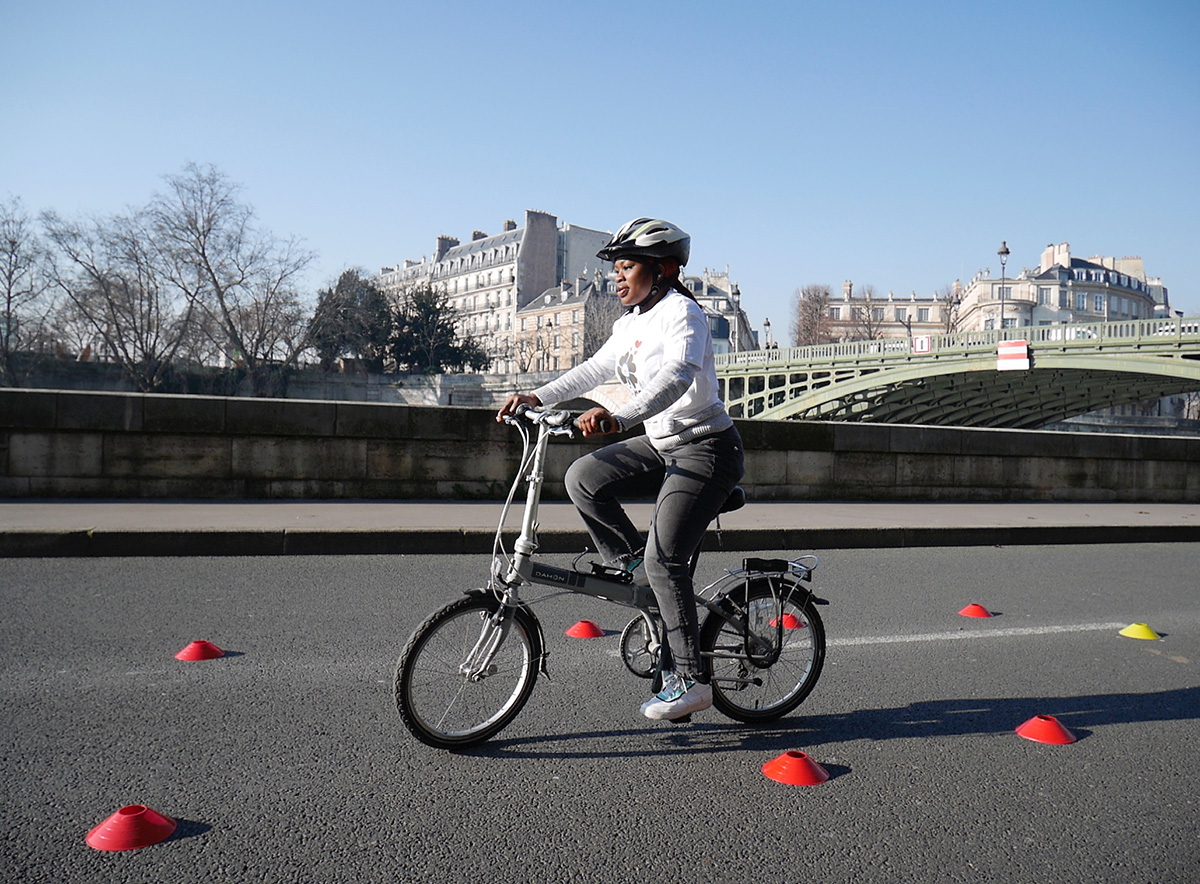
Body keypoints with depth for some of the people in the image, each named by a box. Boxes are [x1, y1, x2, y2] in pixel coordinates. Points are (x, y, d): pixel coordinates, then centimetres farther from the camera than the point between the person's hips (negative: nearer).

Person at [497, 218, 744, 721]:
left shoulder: (680, 311, -16)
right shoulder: (631, 323, 13)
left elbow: (679, 374, -34)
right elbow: (595, 369, 15)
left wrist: (619, 418, -48)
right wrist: (538, 397, 3)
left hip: (706, 449, -9)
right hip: (662, 445, 9)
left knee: (663, 560, -14)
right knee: (583, 478, -6)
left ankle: (691, 679, -2)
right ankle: (636, 567, 8)